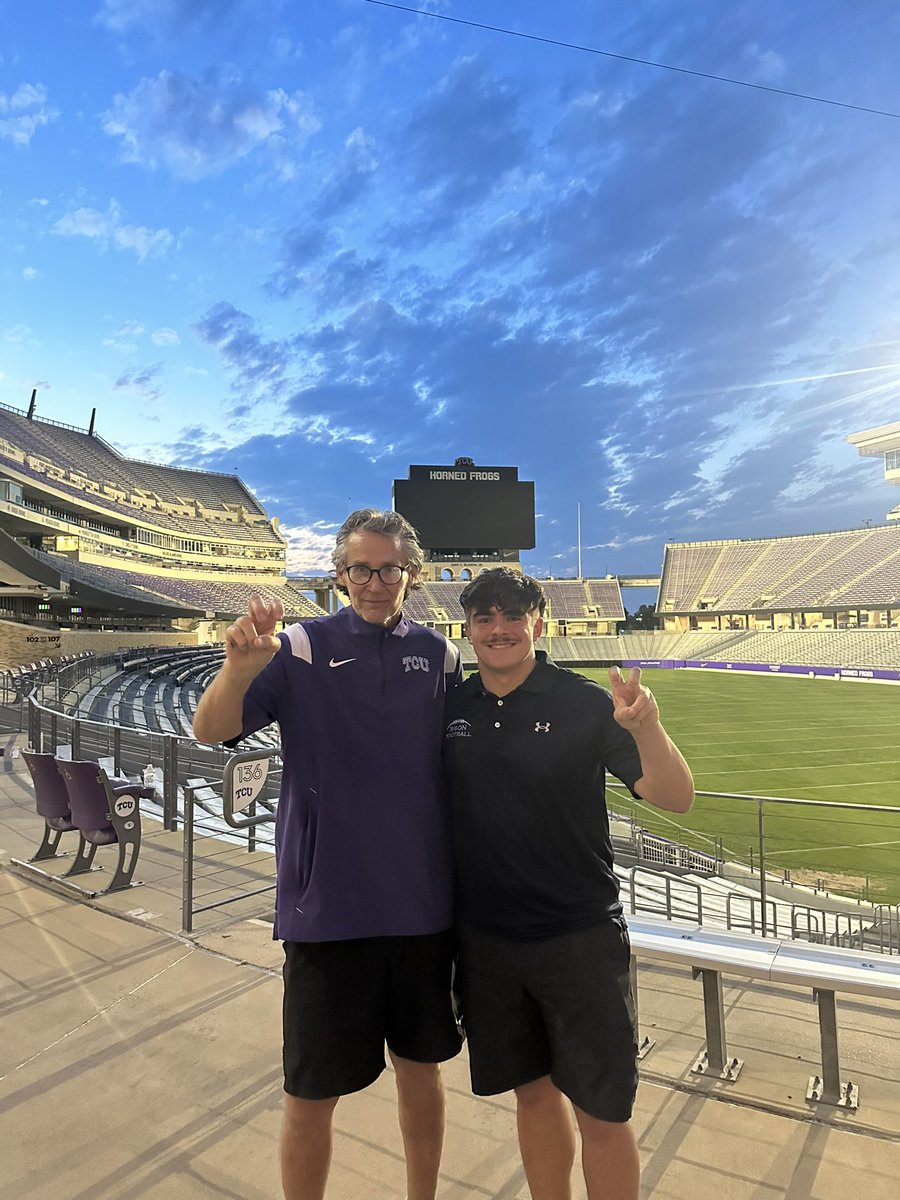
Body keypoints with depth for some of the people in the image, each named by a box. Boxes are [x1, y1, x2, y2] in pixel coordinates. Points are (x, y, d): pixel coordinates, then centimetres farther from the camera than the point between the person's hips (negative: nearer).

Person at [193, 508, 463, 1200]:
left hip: (424, 904, 3)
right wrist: (240, 667, -35)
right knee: (313, 1092, 11)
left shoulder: (440, 656, 1)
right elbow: (211, 730, -14)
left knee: (421, 1067, 19)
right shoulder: (302, 648, -7)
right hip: (329, 907, -2)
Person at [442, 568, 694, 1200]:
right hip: (486, 939, 3)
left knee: (600, 1112, 9)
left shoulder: (584, 702, -13)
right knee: (533, 1090, 21)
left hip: (581, 939, -3)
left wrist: (645, 726, -35)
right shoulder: (452, 707, -3)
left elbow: (676, 798, -17)